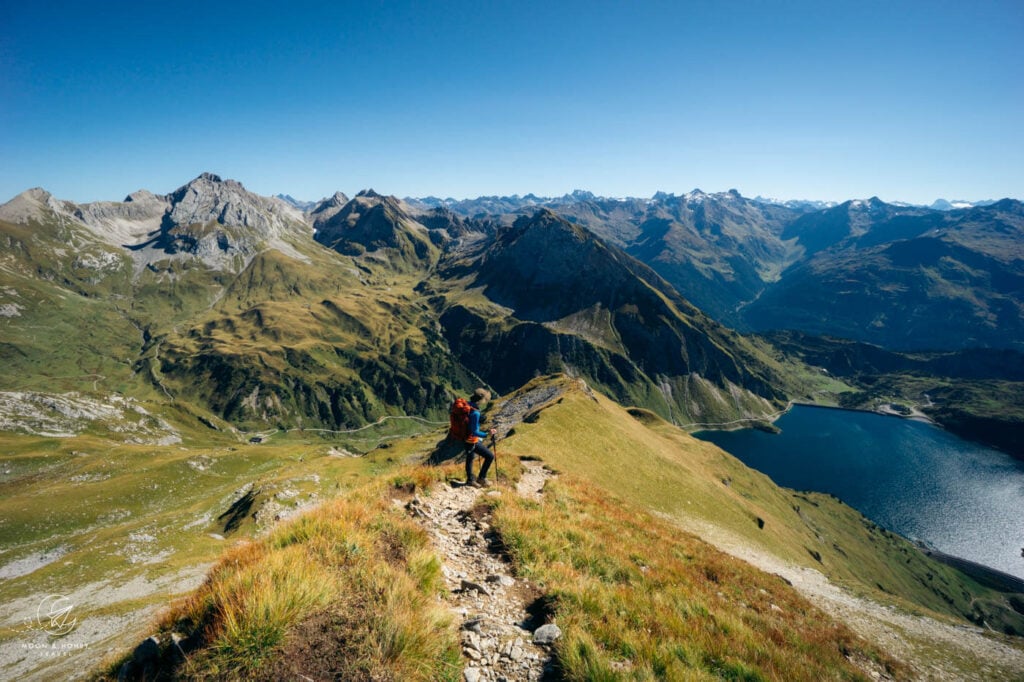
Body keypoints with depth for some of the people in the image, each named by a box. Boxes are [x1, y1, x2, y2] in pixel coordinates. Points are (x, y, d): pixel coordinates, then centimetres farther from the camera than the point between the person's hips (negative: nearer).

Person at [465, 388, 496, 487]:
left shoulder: (467, 405, -5)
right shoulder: (475, 413, -31)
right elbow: (474, 432, -29)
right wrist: (487, 434, -34)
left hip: (464, 437, 10)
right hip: (472, 441, -10)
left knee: (469, 458, 27)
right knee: (490, 456, 1)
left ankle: (470, 479, 46)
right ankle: (481, 478, 13)